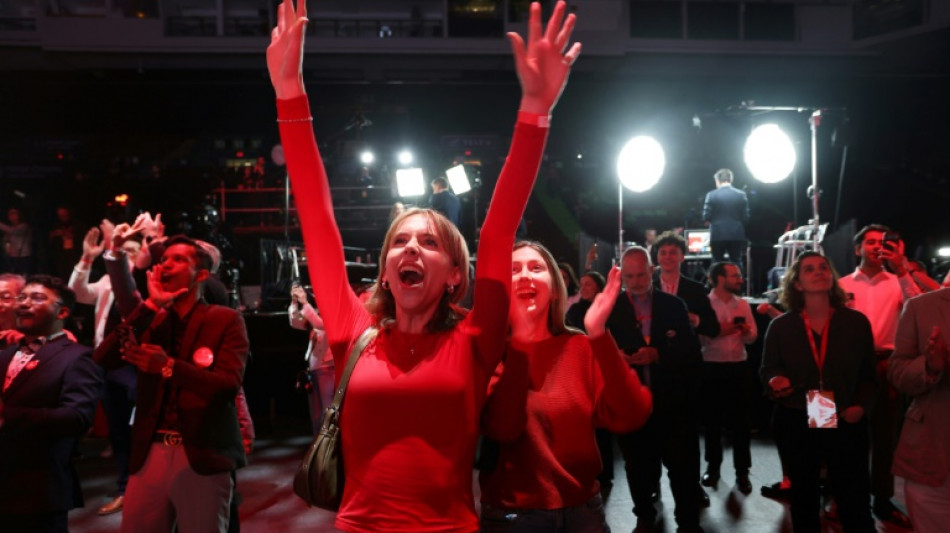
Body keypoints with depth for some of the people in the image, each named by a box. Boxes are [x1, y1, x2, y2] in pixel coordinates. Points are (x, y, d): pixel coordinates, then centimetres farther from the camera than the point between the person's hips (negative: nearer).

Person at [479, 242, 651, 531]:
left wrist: (598, 335, -25)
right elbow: (502, 428, -24)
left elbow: (629, 417, -15)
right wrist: (520, 339, -30)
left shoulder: (580, 347, 0)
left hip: (583, 508, 3)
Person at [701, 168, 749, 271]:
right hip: (737, 235, 2)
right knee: (737, 263, 9)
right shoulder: (741, 194, 1)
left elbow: (706, 217, -7)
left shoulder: (711, 195, -5)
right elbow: (745, 217, 0)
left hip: (718, 235, -2)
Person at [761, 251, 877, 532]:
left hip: (846, 424, 0)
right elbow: (767, 368, 5)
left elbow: (868, 374, 5)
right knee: (803, 496, 16)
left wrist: (861, 405, -10)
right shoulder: (780, 326, -2)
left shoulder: (857, 322, -1)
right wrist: (774, 380, -17)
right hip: (796, 423, 1)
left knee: (855, 500, 2)